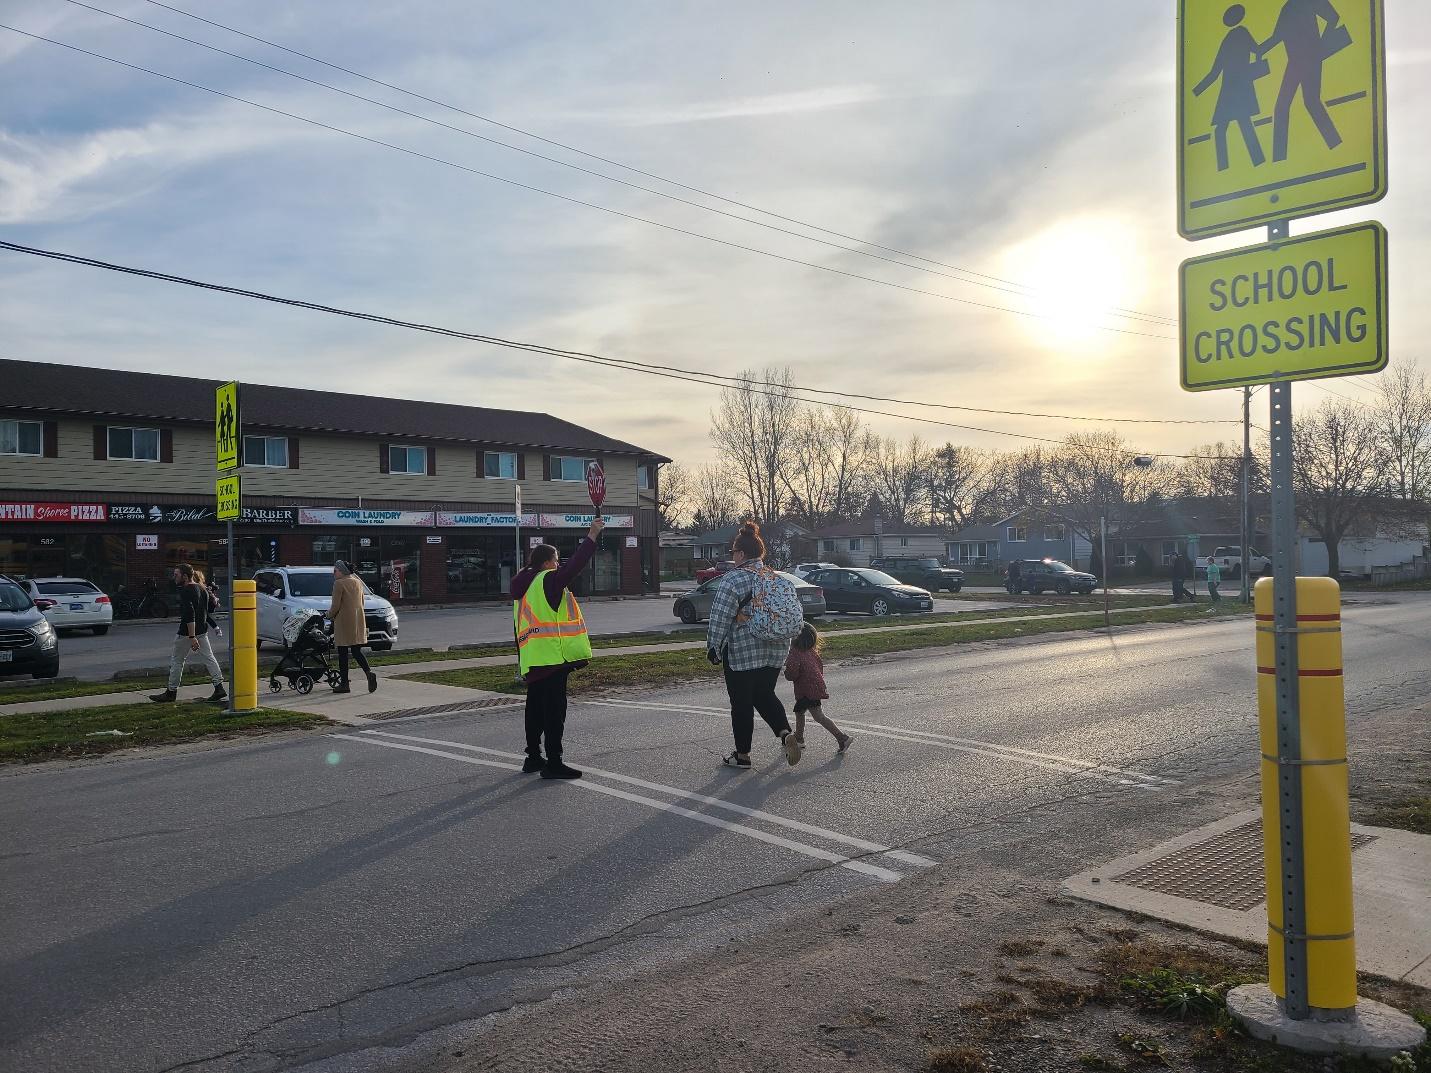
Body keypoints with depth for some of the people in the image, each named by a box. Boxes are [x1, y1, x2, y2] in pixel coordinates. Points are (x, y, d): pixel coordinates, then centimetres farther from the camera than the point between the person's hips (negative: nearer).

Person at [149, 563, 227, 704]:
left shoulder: (186, 591, -16)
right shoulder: (202, 589, 10)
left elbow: (189, 615, -24)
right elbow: (211, 607, 18)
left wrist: (192, 637, -28)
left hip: (187, 632, -8)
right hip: (202, 631, 8)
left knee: (177, 660, 5)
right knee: (209, 658, 6)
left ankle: (171, 692, 13)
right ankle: (219, 688, 0)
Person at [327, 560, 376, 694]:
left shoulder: (339, 583, -11)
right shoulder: (358, 582, 12)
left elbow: (335, 606, -13)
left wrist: (330, 616, 6)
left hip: (344, 622, -7)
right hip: (358, 622, 7)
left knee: (343, 654, 2)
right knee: (356, 652, 10)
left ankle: (344, 684, 6)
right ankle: (369, 673, -12)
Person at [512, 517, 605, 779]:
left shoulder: (521, 587, 17)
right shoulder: (548, 580, -9)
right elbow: (574, 566, -19)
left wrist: (522, 660, 23)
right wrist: (591, 536, -13)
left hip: (532, 659, 9)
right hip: (552, 655, -9)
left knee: (536, 706, 17)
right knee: (554, 708, -6)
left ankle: (533, 757, 26)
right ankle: (553, 762, -5)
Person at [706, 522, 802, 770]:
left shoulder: (732, 579, -13)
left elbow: (720, 618, -14)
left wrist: (713, 647, -5)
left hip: (742, 652, -6)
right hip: (776, 650, 6)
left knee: (741, 703, 6)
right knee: (765, 695, 20)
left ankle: (742, 754, 15)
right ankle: (786, 733, -1)